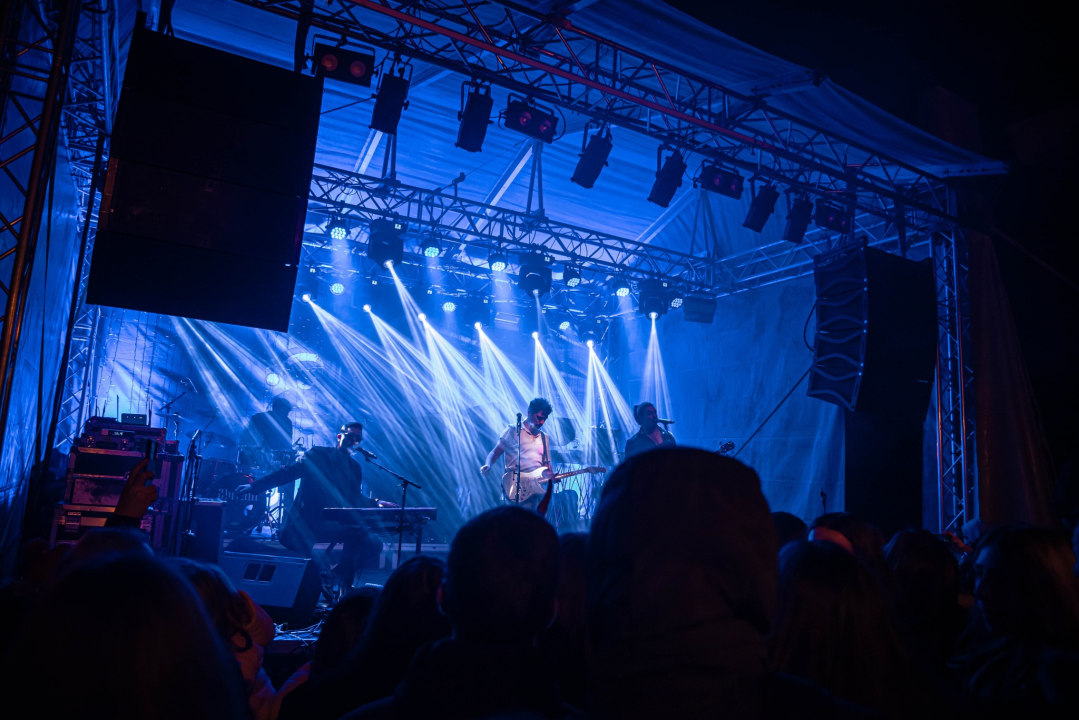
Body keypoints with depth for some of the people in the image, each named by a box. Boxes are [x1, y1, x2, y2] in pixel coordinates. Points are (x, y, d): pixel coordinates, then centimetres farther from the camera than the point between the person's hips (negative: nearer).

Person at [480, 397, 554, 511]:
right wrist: (488, 465, -20)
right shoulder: (513, 431, 4)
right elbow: (495, 452, 0)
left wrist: (552, 477, -1)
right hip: (515, 486, -5)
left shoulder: (544, 438, 20)